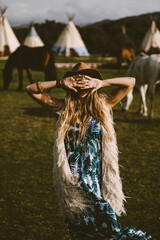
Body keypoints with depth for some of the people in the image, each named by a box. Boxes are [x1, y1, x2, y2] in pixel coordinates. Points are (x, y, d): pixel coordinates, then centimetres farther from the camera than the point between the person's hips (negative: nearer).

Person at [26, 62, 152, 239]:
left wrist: (101, 83, -6)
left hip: (96, 176, 0)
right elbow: (31, 89, 2)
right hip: (72, 177, 0)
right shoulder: (63, 107, 4)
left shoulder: (103, 105, 4)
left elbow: (130, 82, 2)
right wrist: (60, 83, -5)